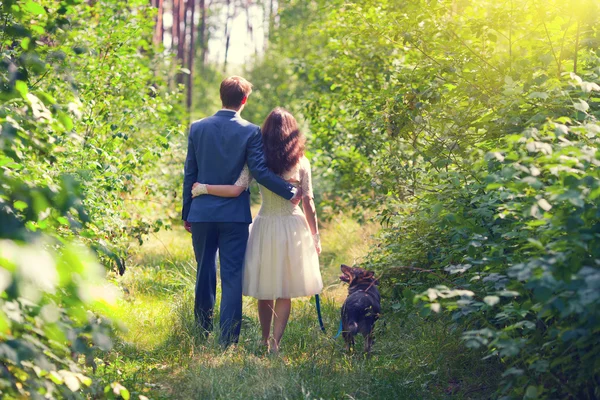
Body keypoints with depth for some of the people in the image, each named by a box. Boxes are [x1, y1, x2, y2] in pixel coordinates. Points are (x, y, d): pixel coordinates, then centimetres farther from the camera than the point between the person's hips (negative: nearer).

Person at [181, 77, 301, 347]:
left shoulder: (198, 128, 2)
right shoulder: (250, 132, -7)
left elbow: (190, 174, 5)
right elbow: (260, 171, -13)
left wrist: (186, 213, 12)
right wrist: (290, 193, -3)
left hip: (202, 213, 3)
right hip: (235, 214, -3)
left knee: (204, 273, 15)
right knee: (232, 276, 1)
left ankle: (202, 333, 25)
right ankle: (228, 340, -2)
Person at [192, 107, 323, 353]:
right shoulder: (301, 162, -3)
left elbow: (236, 189, -16)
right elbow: (308, 203, -2)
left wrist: (203, 188, -3)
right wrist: (315, 236, 7)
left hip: (265, 226, 1)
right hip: (293, 226, 0)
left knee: (265, 289, 14)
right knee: (285, 291, 6)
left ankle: (265, 340, 24)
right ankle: (275, 341, -1)